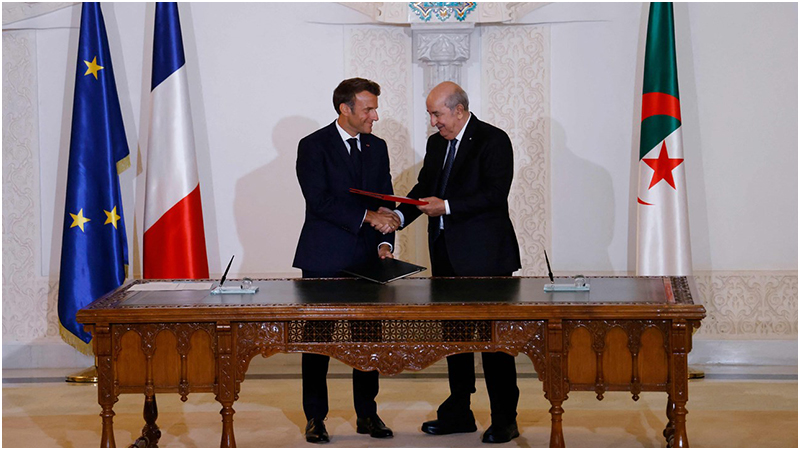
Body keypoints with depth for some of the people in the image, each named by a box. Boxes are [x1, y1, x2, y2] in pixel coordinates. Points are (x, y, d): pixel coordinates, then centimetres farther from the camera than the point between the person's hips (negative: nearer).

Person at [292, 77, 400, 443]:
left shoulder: (377, 147, 11)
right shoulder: (313, 146, -5)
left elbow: (385, 203, 11)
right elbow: (320, 200, -16)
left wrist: (385, 241, -5)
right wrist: (366, 216, -20)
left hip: (367, 260, 5)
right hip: (324, 261, -5)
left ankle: (367, 414, 17)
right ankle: (315, 418, 11)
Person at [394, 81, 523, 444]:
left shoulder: (493, 141, -9)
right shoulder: (436, 144, 15)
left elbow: (495, 194, -17)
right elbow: (424, 188, 17)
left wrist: (447, 207, -22)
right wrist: (400, 216, -1)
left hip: (485, 256, -8)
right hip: (446, 254, 8)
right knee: (453, 333, 13)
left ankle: (504, 419, 5)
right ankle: (458, 412, 22)